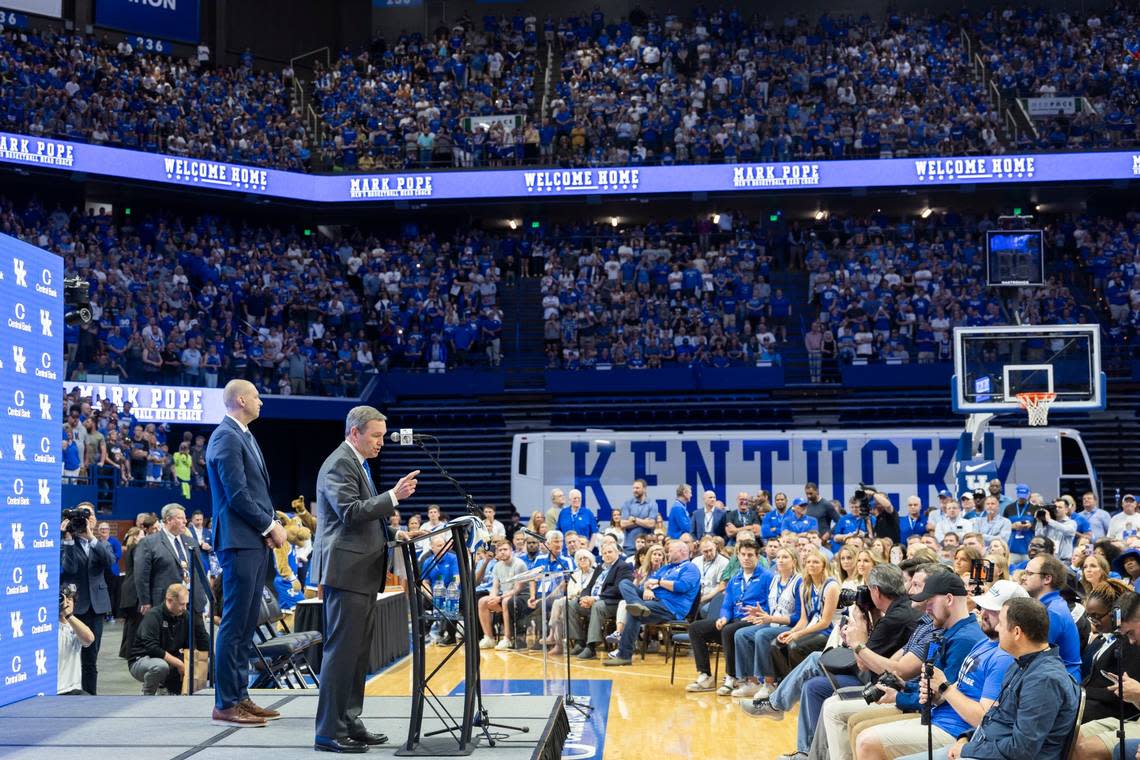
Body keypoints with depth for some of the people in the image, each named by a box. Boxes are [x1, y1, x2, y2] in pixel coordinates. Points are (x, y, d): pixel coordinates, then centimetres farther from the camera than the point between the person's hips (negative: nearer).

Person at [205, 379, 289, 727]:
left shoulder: (244, 436, 18)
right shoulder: (227, 438, -13)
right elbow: (237, 496, -18)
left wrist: (271, 524, 7)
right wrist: (270, 527, -10)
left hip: (255, 542, 10)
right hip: (239, 542, -10)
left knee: (247, 624, 12)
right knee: (234, 624, -7)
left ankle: (239, 696, 18)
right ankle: (225, 705, -3)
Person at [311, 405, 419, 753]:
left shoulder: (357, 463, 19)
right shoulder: (339, 464, -13)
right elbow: (351, 512, -24)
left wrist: (386, 531, 15)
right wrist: (393, 496, -25)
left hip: (363, 572, 11)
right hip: (347, 570, -11)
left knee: (358, 651, 13)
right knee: (342, 651, -8)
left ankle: (349, 722, 20)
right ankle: (329, 732, -5)